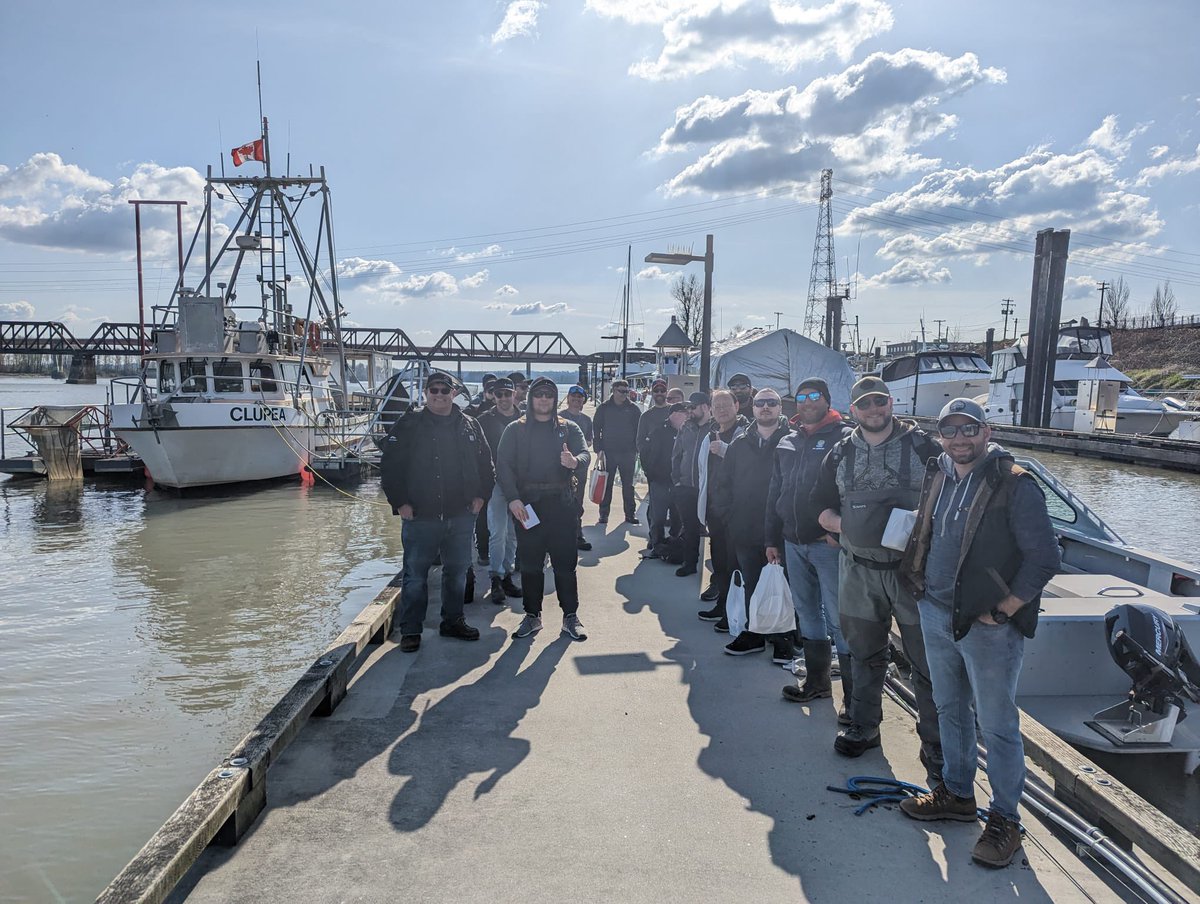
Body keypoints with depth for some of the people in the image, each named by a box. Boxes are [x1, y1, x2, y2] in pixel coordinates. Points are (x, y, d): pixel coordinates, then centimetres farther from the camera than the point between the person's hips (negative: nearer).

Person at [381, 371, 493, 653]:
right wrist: (399, 502, -9)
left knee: (457, 571, 13)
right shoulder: (408, 425, -2)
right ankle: (410, 630, 13)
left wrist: (481, 494, 5)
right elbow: (390, 465, -4)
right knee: (415, 575, 2)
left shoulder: (470, 426, 8)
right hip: (420, 515, -3)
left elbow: (485, 463, 15)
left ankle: (453, 622, 29)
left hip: (461, 514, 4)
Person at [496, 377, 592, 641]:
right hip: (527, 503, 0)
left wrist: (575, 461, -32)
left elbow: (585, 453, -7)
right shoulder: (516, 430, 6)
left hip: (561, 503, 0)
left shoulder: (568, 429, 8)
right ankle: (532, 615, 18)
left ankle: (570, 616, 12)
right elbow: (503, 465, -3)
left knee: (565, 561, 2)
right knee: (530, 562, 7)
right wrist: (513, 498, -16)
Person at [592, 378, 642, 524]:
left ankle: (630, 514, 12)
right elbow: (596, 428, 3)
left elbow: (638, 430, 6)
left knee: (628, 484, 5)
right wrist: (598, 449, -4)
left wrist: (636, 450, 0)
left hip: (628, 453, 1)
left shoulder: (633, 408, 4)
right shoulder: (604, 407, 2)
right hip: (608, 452, 0)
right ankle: (604, 514, 10)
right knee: (606, 484, 3)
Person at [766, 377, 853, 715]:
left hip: (829, 544, -7)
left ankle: (853, 694, 3)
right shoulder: (787, 443, 14)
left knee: (839, 618, -5)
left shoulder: (844, 438, -6)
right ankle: (817, 680, 29)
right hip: (793, 544, 7)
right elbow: (774, 494, 16)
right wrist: (773, 539, 14)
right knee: (807, 613, 15)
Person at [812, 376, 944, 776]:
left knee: (927, 659, 2)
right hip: (859, 570, 3)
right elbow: (821, 507, 12)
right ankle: (864, 726, 32)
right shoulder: (841, 453, 9)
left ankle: (934, 742, 15)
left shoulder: (922, 445, 0)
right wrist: (842, 524, -7)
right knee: (864, 653, 16)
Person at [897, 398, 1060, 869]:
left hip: (987, 624, -7)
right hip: (935, 614, 7)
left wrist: (1000, 611, -15)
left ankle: (1004, 819, 21)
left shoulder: (1014, 485, -14)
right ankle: (956, 793, 37)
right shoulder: (937, 477, 7)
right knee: (950, 710, 20)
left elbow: (1044, 558, -15)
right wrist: (922, 590, 9)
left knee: (996, 724, 5)